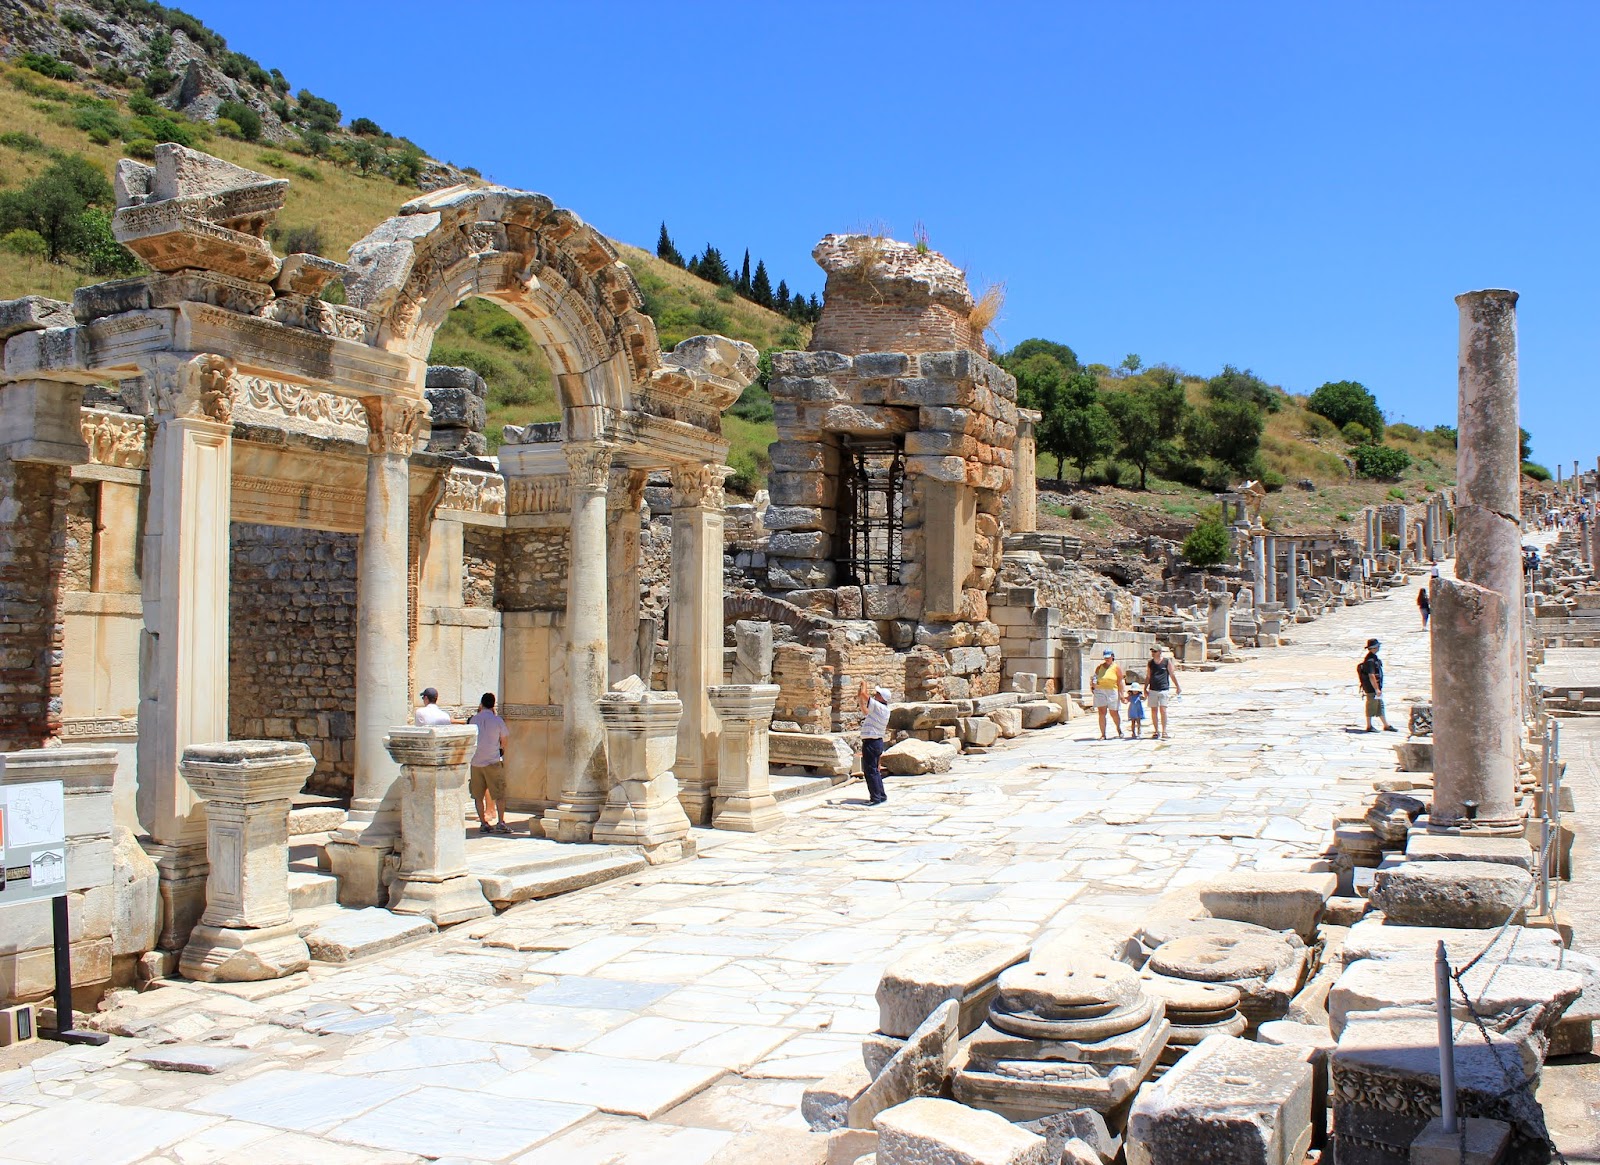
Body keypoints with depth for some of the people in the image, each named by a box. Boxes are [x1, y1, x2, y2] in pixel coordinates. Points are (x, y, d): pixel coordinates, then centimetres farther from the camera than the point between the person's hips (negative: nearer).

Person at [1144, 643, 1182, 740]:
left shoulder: (1167, 661, 1)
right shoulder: (1150, 663, 10)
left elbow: (1172, 675, 6)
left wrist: (1177, 687, 7)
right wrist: (1145, 689, 10)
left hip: (1164, 690, -3)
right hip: (1152, 690, 3)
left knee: (1163, 710, -11)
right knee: (1154, 711, 4)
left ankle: (1164, 732, -7)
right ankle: (1156, 731, 12)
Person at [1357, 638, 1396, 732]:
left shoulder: (1373, 658, 12)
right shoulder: (1370, 660, -21)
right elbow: (1371, 676, -25)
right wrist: (1377, 689, -24)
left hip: (1376, 687, 10)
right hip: (1371, 689, -10)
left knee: (1380, 706, 14)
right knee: (1371, 706, -1)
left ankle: (1386, 725, 20)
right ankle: (1369, 726, 9)